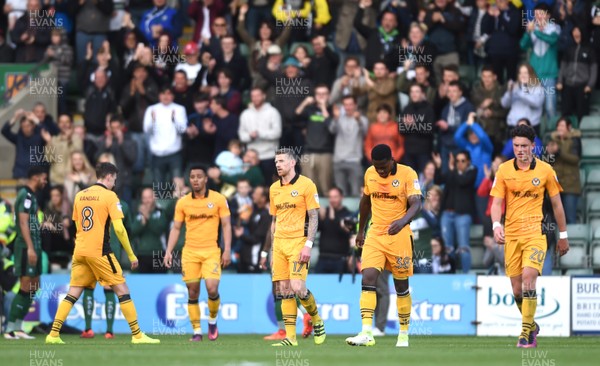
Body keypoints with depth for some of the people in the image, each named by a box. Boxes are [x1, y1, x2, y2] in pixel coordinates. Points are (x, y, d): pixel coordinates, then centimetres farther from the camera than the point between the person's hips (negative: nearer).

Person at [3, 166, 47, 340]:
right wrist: (30, 248, -24)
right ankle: (11, 329, -8)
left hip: (33, 246, 10)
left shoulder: (31, 195, 18)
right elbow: (23, 223, -19)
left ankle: (18, 327, 15)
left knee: (33, 287, 12)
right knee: (26, 288, -10)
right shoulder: (26, 195, -12)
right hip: (26, 247, -10)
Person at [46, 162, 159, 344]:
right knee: (122, 290, 1)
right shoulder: (109, 196, -6)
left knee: (73, 294, 8)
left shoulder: (80, 195, 12)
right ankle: (137, 335, 0)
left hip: (80, 252, 6)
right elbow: (119, 228, -12)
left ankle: (53, 334, 0)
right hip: (99, 252, -6)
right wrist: (131, 255, -6)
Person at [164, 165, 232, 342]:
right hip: (190, 252, 2)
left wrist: (227, 250, -6)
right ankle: (197, 331, 10)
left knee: (212, 289, -15)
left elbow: (226, 225, 2)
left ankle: (212, 320, 13)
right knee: (192, 292, 1)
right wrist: (169, 251, 0)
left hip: (211, 252, -2)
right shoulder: (182, 202, 5)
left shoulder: (218, 199, 0)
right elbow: (176, 228, 9)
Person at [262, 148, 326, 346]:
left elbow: (314, 218, -7)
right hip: (279, 243, 6)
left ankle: (317, 320, 10)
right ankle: (290, 336, 2)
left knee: (297, 288, -15)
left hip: (298, 242, -6)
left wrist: (308, 245, -16)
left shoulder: (306, 185, -4)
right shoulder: (274, 188, 14)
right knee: (283, 290, 0)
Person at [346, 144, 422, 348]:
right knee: (368, 278, -14)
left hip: (399, 235, -3)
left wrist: (402, 221, -40)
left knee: (401, 285, 6)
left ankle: (404, 334, 22)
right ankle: (366, 333, -20)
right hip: (375, 235, 3)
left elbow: (416, 204, -21)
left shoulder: (407, 174, -12)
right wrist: (360, 231, 24)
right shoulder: (370, 174, 3)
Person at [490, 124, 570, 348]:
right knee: (517, 290, 2)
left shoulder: (545, 170, 0)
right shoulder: (504, 170, 3)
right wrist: (496, 225, -19)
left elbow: (556, 203, 9)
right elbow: (497, 202, 1)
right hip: (511, 235, 2)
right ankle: (531, 325, 27)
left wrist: (563, 236, 11)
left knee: (529, 278, -21)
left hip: (535, 232, -2)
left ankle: (526, 333, -17)